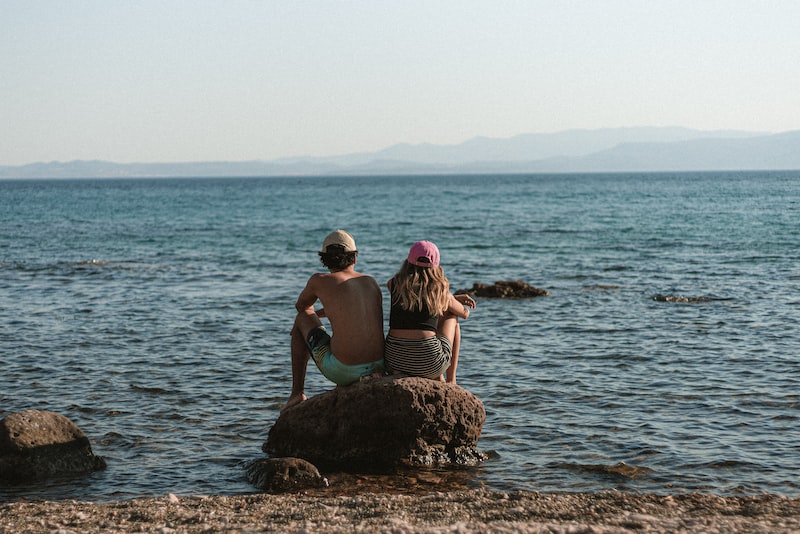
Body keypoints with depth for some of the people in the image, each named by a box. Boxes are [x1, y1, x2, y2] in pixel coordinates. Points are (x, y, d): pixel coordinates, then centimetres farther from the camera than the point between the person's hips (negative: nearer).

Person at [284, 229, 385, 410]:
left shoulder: (319, 280, -1)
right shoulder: (372, 282, 13)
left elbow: (301, 306, 22)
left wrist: (308, 319, 44)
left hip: (342, 370, -5)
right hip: (378, 367, 5)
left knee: (301, 320, 21)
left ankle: (297, 393, 23)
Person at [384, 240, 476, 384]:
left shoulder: (394, 284, 7)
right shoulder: (440, 291, 3)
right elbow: (465, 313, 21)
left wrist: (454, 298, 33)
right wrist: (452, 300, 43)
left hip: (393, 360, 3)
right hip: (427, 363, -2)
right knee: (452, 318, 28)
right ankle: (451, 381, 33)